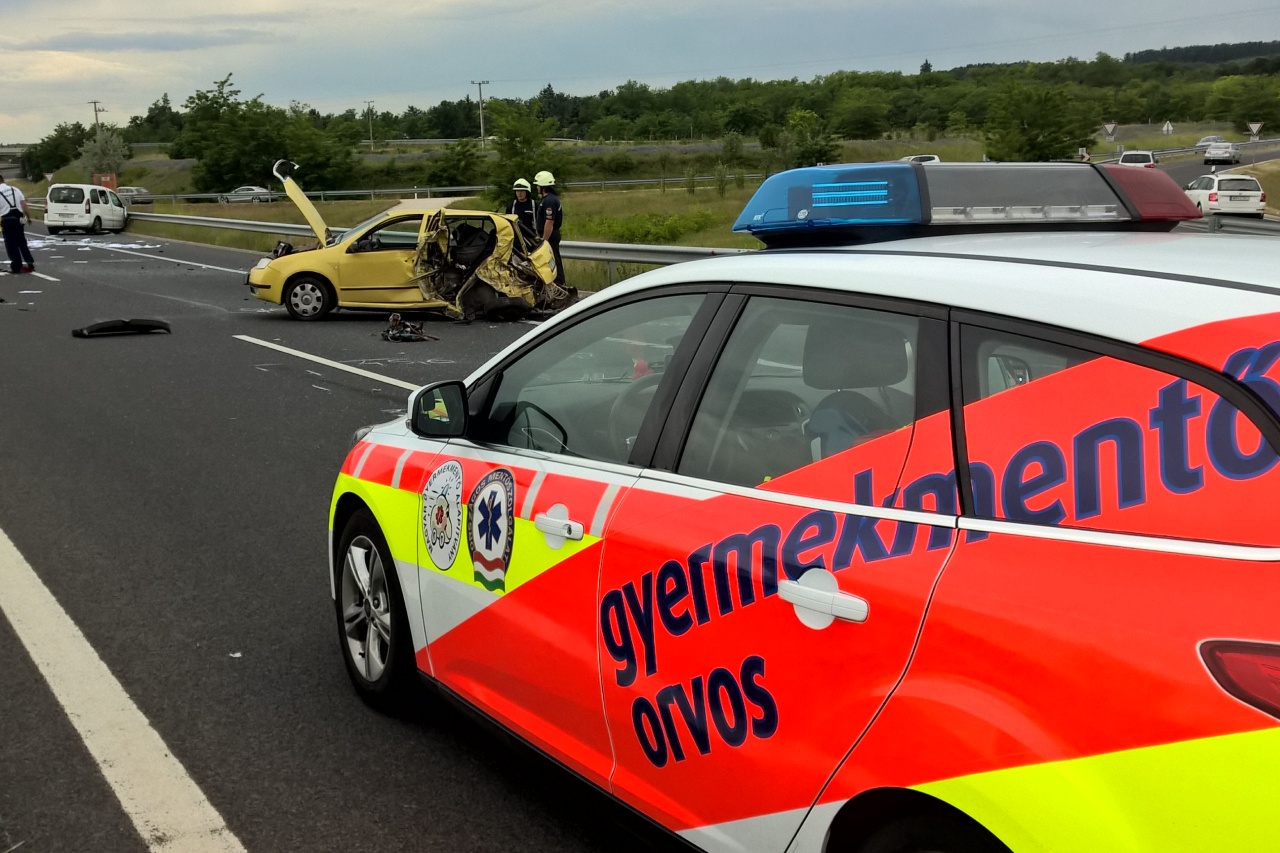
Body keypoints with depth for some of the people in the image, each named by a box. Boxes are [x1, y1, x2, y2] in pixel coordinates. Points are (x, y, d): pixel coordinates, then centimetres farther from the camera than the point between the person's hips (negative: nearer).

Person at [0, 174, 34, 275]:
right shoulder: (15, 189, 7)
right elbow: (24, 204, 4)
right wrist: (28, 217, 9)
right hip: (18, 218, 4)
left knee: (11, 244, 3)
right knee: (22, 241, 14)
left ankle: (16, 266, 3)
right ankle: (30, 263, 12)